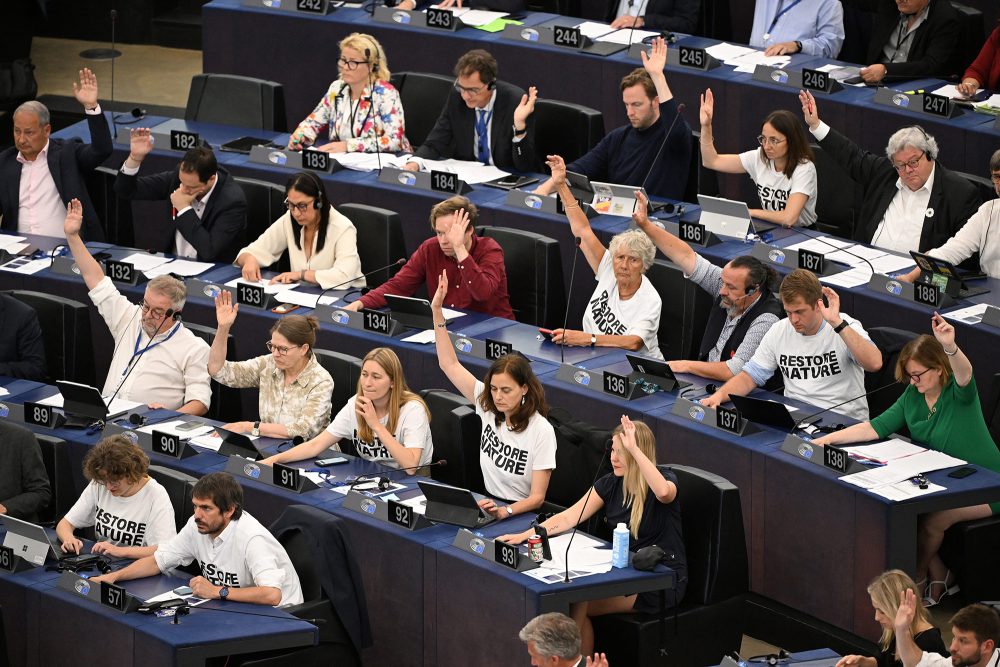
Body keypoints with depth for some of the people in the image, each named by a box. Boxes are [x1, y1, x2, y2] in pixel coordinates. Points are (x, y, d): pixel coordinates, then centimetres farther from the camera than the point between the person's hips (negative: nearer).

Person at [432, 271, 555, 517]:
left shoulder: (541, 430, -14)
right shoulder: (488, 406, 2)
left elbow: (537, 497, -14)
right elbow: (449, 364, 7)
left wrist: (506, 511, -35)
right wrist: (437, 311, 0)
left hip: (521, 514, -6)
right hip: (489, 504, 6)